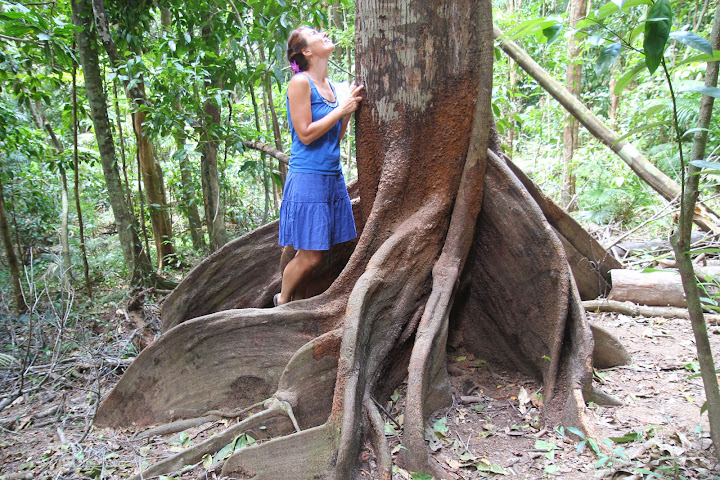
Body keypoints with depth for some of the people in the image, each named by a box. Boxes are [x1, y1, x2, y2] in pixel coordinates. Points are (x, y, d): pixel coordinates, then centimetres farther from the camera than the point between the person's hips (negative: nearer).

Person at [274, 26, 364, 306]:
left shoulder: (329, 85, 15)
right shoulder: (300, 82, -8)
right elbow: (305, 134, -15)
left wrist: (350, 109, 5)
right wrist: (342, 109, -12)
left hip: (333, 178, 8)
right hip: (308, 179, -8)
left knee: (313, 255, 9)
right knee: (309, 257, -3)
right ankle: (282, 302, 20)